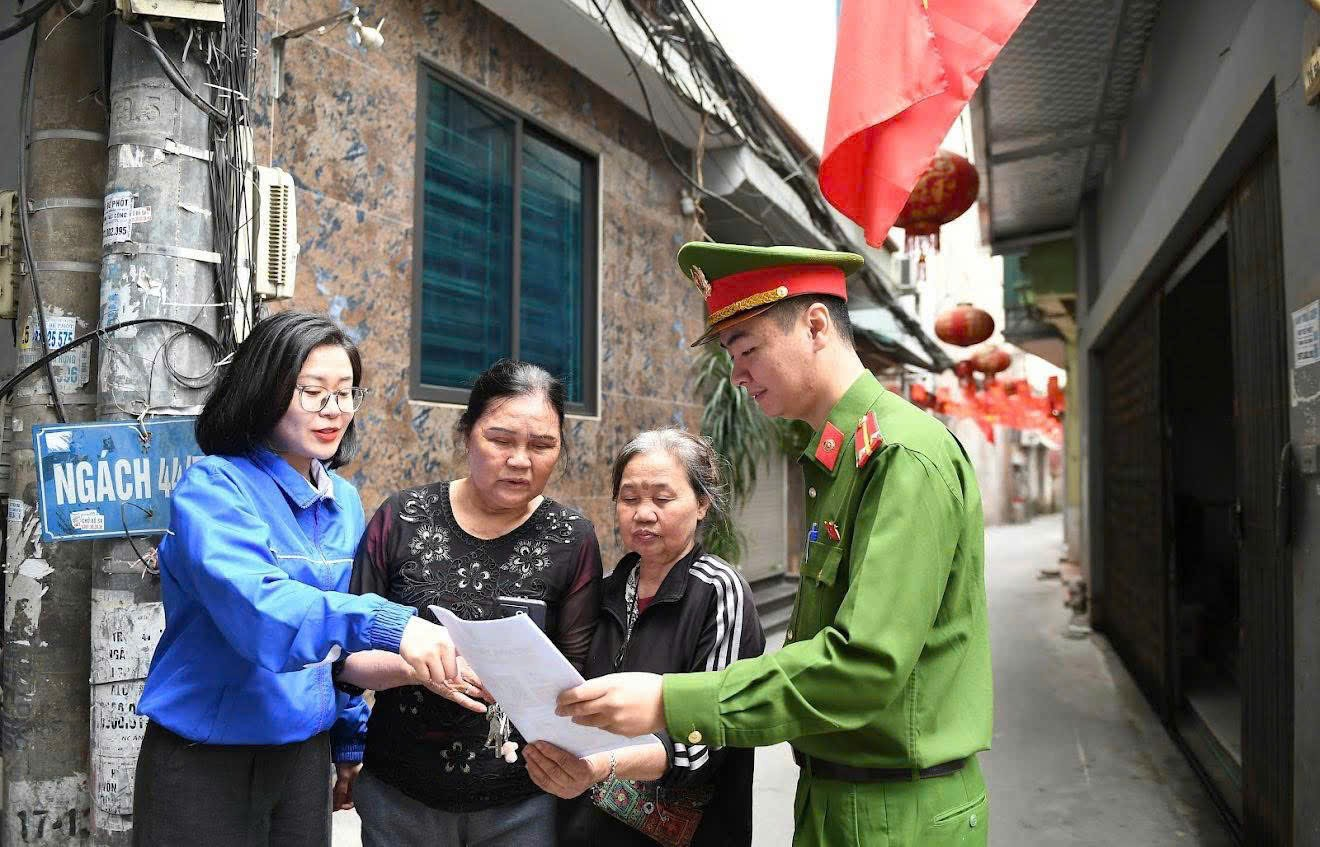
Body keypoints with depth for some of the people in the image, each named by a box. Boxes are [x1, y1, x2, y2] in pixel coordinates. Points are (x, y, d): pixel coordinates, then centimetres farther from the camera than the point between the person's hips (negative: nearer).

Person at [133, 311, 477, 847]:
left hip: (307, 751, 6)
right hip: (204, 760, -5)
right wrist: (385, 624, -44)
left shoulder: (345, 503, 4)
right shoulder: (213, 488, -15)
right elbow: (252, 606, -32)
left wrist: (351, 741, 14)